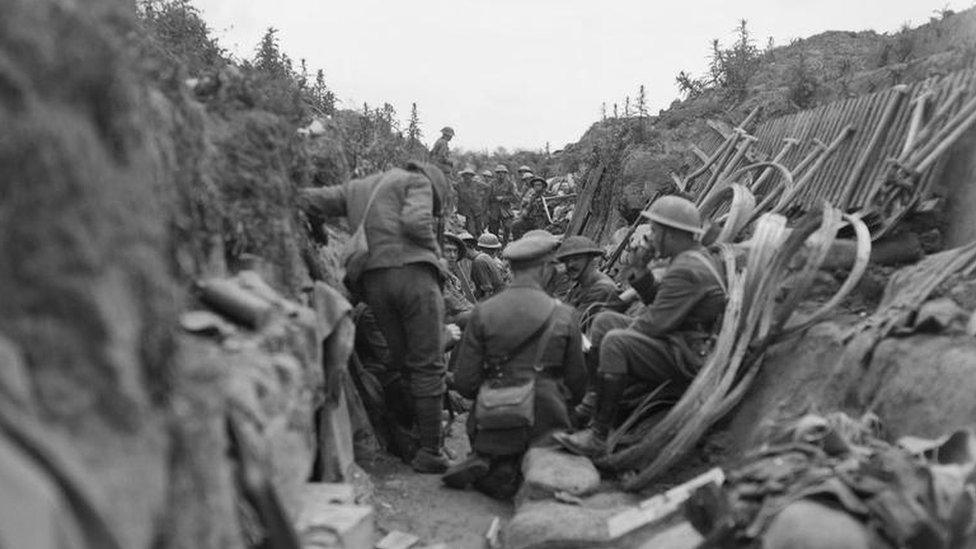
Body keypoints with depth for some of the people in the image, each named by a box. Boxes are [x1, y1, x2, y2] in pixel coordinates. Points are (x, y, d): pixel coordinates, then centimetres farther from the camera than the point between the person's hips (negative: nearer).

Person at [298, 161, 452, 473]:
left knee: (404, 365, 13)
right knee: (429, 365, -1)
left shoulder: (355, 189, 28)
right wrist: (433, 249, 6)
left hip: (372, 281, 5)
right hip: (412, 271, -5)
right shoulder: (418, 181, 11)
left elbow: (306, 200, 20)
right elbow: (415, 221, -8)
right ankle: (430, 451, 0)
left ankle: (409, 441, 15)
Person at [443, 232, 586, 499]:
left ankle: (484, 463, -5)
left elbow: (464, 384, -4)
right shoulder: (564, 315, -6)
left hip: (494, 426, 2)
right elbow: (577, 382, 3)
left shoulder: (483, 312, -5)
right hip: (546, 427, -2)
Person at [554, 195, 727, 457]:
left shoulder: (686, 271, -22)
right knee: (604, 320, 8)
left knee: (615, 342, -29)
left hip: (688, 360, -11)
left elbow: (654, 324, -23)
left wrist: (624, 333, -9)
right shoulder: (696, 257, 12)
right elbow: (657, 300, 18)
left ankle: (598, 435, -25)